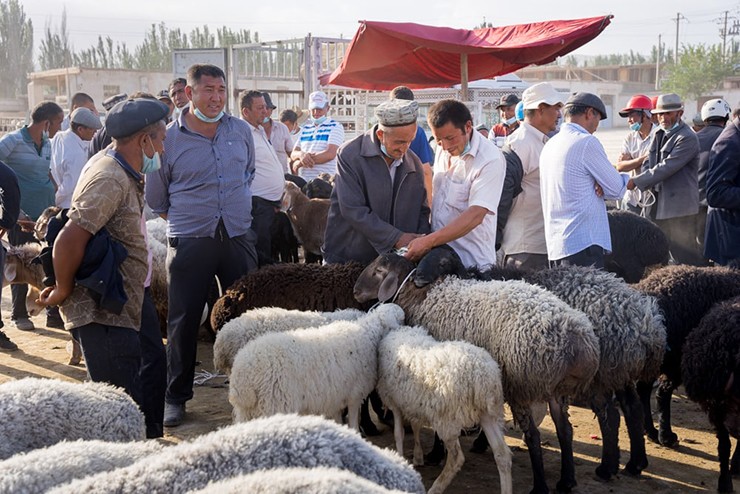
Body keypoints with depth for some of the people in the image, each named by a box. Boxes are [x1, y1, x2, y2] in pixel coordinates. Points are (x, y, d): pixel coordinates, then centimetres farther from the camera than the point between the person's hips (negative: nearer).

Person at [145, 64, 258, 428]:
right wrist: (186, 219, 9)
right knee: (184, 320, 2)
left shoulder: (241, 131, 5)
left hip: (238, 237, 3)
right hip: (189, 243, -3)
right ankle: (176, 396, 14)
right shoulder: (168, 138, -5)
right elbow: (155, 199, 6)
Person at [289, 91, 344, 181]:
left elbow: (330, 154, -12)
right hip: (303, 181, 5)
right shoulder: (305, 129, 20)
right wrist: (301, 155, -12)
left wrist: (299, 163, -9)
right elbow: (293, 155, 15)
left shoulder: (335, 127, 2)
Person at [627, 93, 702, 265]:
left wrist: (636, 181, -20)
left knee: (684, 257, -5)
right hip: (659, 205, 9)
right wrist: (640, 179, -11)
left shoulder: (687, 138, -14)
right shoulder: (659, 134, 14)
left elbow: (666, 167, -21)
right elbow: (649, 163, 11)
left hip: (679, 207, -9)